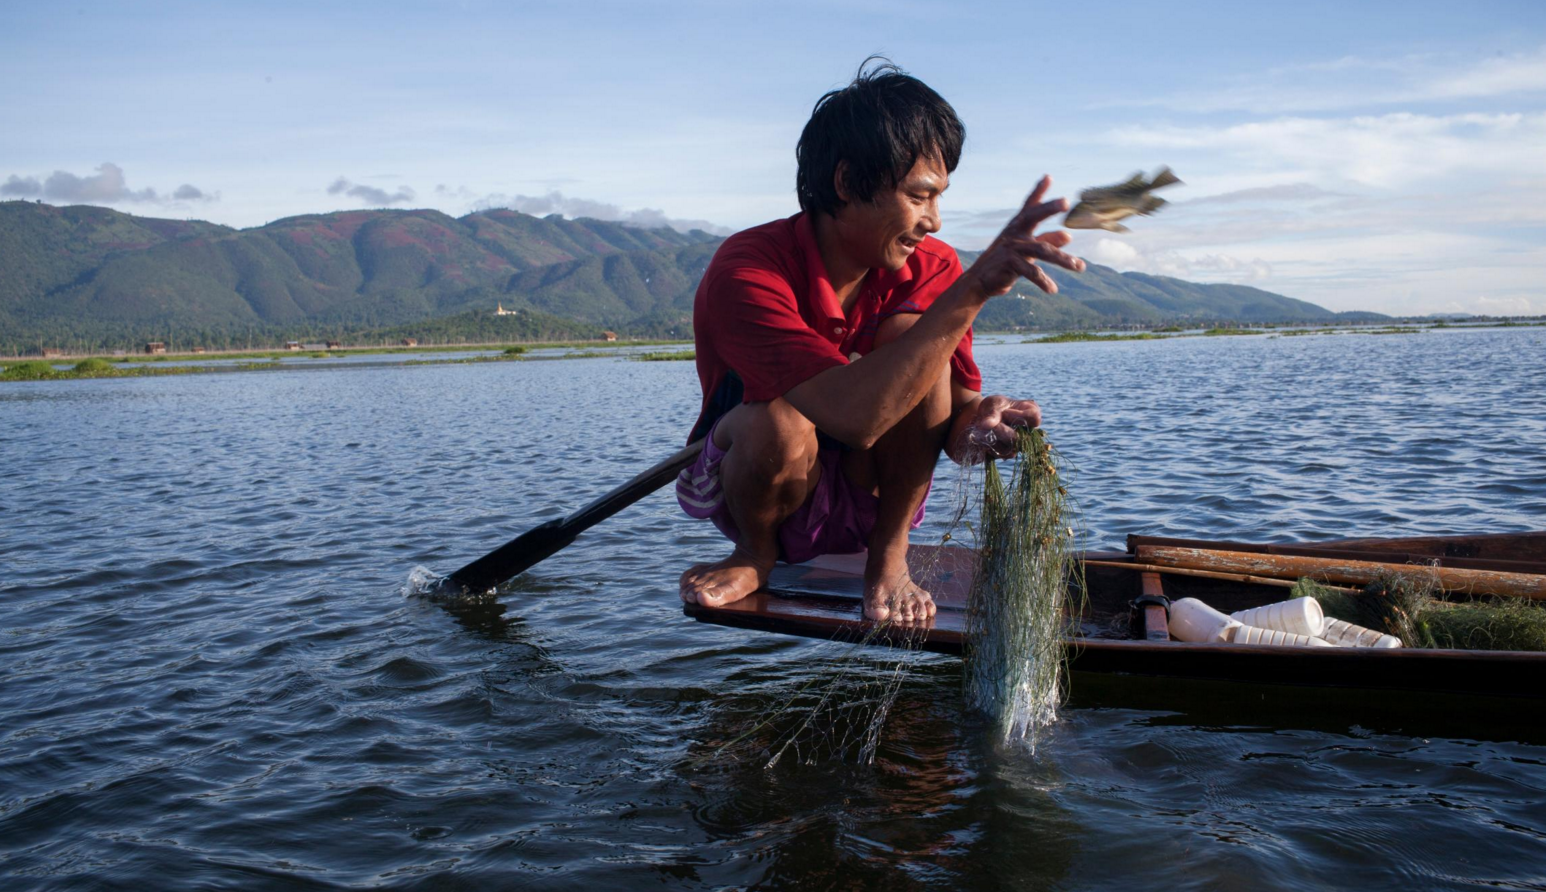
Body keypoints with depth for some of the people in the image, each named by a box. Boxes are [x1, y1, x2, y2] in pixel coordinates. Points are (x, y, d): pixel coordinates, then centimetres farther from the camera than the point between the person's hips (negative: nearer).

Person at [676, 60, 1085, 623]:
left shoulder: (930, 270, -12)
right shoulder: (745, 273, -29)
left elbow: (954, 407, -12)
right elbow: (854, 416, -42)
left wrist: (975, 423, -37)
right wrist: (974, 290, -46)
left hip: (872, 496, 3)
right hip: (759, 491, -3)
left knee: (912, 333, -24)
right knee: (779, 424, -38)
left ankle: (888, 556, -7)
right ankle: (755, 554, -2)